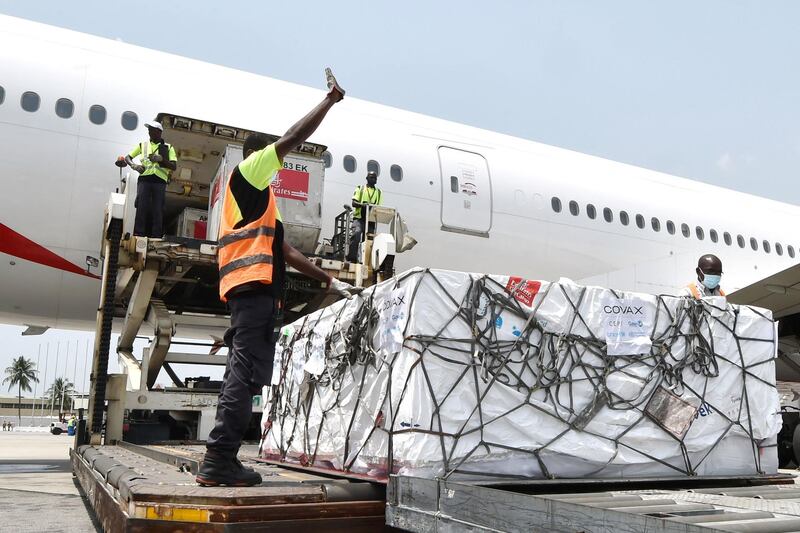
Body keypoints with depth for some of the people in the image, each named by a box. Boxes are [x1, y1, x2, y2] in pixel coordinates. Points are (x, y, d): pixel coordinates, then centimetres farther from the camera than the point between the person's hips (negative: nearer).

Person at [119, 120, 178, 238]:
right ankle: (138, 235, -7)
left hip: (160, 181, -1)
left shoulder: (168, 148, 13)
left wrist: (161, 159, -14)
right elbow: (127, 158, 19)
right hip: (144, 179, 1)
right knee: (141, 208, -7)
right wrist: (134, 165, -3)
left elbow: (174, 166, 2)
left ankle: (156, 238, -5)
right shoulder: (143, 145, 17)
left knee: (157, 210, -5)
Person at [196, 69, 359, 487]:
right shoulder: (246, 173, 6)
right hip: (253, 284, -10)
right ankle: (219, 460, -15)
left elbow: (284, 250, 28)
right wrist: (331, 99, 6)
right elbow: (292, 138, -4)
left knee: (245, 373, 6)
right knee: (246, 372, -14)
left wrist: (330, 281, 24)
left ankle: (220, 461, 7)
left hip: (256, 290, 10)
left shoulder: (258, 197, 32)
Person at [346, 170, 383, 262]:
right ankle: (352, 257, -27)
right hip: (359, 217, -3)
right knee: (356, 233, -26)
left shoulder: (378, 192, 20)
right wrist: (362, 204, -19)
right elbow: (354, 203, 1)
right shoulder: (360, 189, 12)